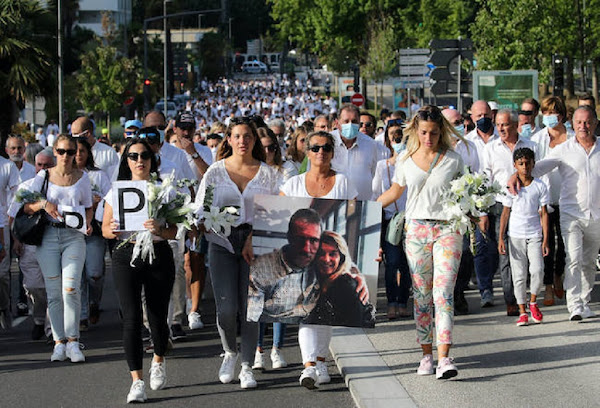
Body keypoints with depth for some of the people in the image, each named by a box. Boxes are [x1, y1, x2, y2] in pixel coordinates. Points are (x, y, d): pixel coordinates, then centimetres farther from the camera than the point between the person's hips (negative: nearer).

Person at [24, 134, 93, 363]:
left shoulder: (82, 177, 7)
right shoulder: (43, 177, 5)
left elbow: (88, 207, 15)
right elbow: (26, 208, 3)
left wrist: (87, 223, -5)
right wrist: (43, 204, -17)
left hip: (74, 236, -1)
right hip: (48, 236, 1)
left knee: (71, 289, -14)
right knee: (53, 292, 0)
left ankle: (72, 341, -5)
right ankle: (59, 343, 7)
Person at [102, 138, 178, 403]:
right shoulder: (116, 190, 8)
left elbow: (174, 232, 0)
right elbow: (105, 229, 8)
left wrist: (159, 230, -21)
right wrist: (112, 229, -15)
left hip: (159, 255, 0)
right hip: (126, 257, 0)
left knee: (158, 317, 5)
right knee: (131, 318, -10)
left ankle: (159, 361, 37)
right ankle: (137, 382, -9)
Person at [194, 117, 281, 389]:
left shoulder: (268, 173, 5)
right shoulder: (215, 172, 5)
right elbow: (200, 210, 7)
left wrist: (255, 239, -8)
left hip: (256, 242, 0)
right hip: (223, 241, 0)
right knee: (226, 308, -9)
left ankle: (247, 366, 8)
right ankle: (230, 352, 19)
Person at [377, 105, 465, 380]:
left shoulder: (453, 160, 3)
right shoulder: (406, 161, 8)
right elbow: (394, 192, 22)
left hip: (448, 229, -2)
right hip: (417, 230, 2)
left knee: (443, 293, -12)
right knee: (421, 295, 4)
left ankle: (443, 358, -19)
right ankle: (426, 354, 12)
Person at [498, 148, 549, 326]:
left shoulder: (540, 186, 2)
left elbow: (543, 213, 3)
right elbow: (506, 212, 5)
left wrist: (545, 239, -1)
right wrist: (501, 238, 0)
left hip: (535, 235, 0)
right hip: (516, 236, 0)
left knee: (537, 270, -12)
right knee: (519, 275, 0)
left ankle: (533, 303, 12)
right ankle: (522, 311, 8)